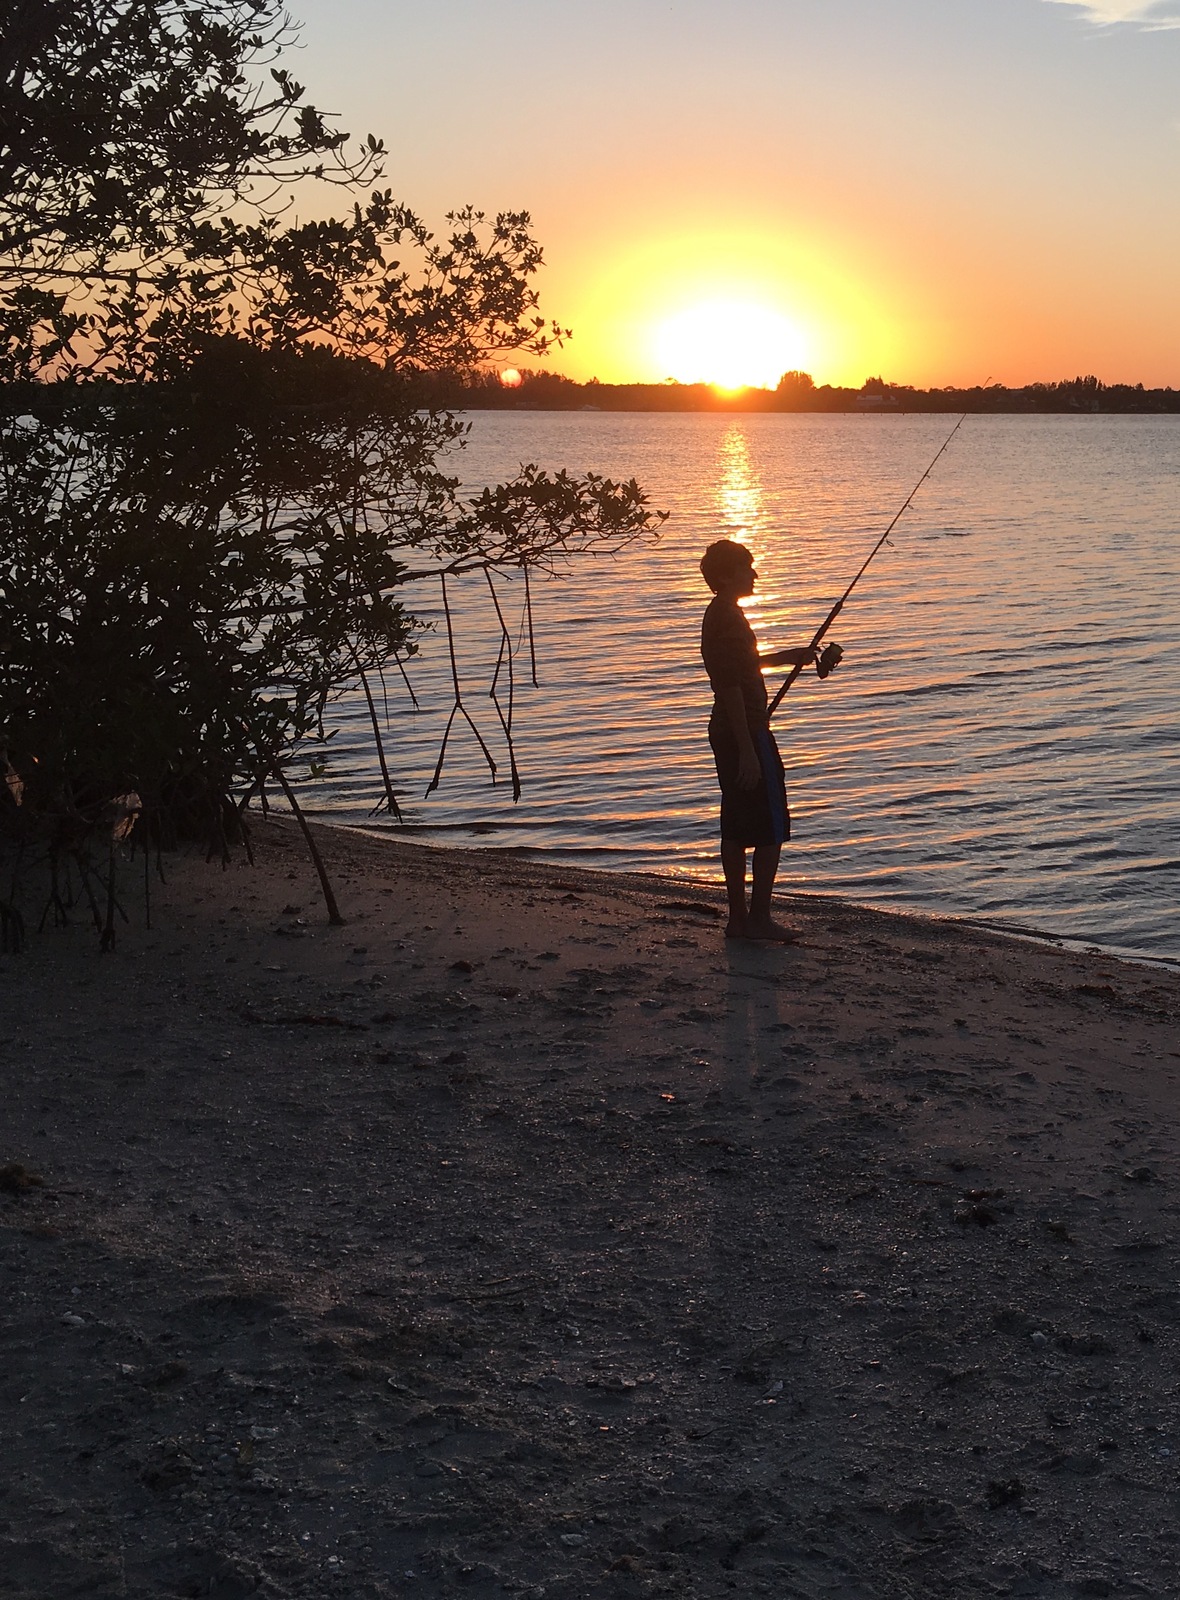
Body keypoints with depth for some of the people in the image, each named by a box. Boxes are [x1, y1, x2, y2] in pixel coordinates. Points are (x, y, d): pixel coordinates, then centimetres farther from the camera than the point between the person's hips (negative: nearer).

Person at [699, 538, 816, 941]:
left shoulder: (717, 614, 13)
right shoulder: (729, 618, -17)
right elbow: (731, 687, -22)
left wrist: (787, 657, 29)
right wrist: (748, 751, -23)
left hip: (725, 732, 10)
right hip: (747, 731, -10)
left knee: (736, 828, 11)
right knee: (771, 828, -3)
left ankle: (738, 918, 15)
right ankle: (758, 917, -1)